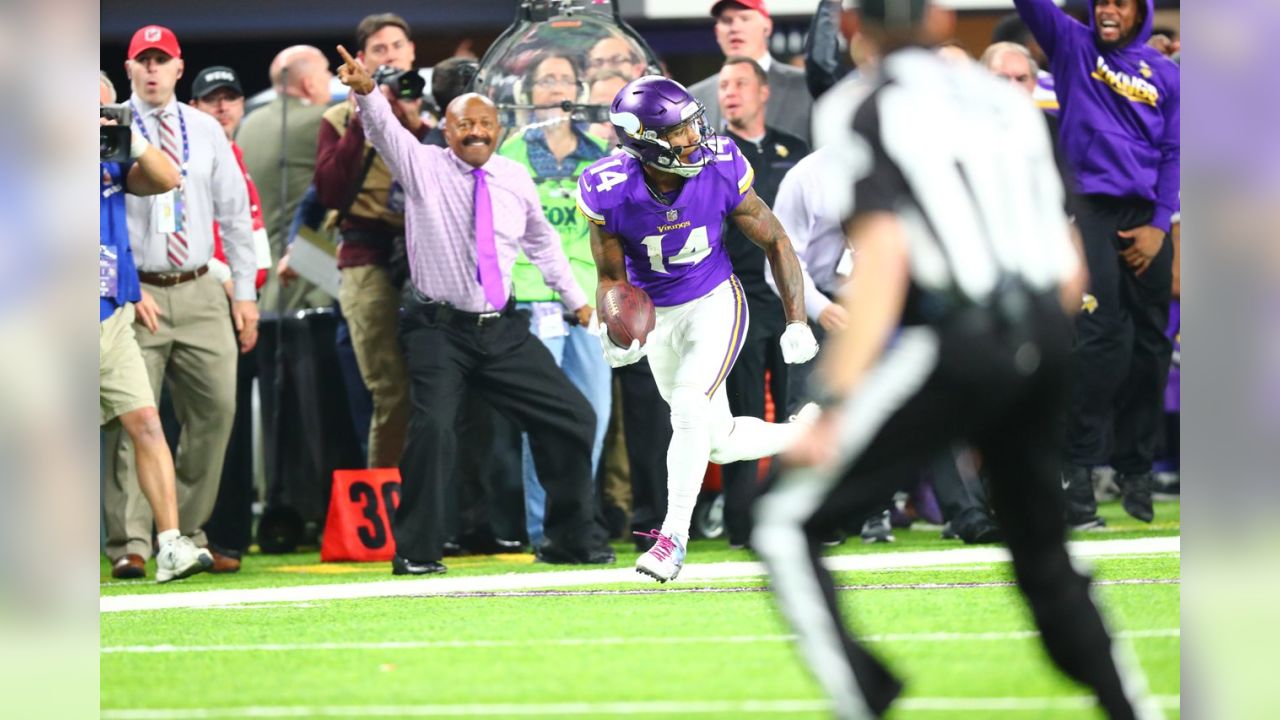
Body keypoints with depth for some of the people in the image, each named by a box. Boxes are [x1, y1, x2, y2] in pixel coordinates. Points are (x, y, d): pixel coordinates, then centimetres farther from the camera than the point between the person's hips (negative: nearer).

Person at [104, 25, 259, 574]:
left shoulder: (206, 131, 11)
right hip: (136, 293, -4)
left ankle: (188, 533, 12)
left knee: (215, 410, 1)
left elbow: (235, 213, 13)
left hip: (200, 292, 4)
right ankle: (130, 542, -9)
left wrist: (244, 292, 8)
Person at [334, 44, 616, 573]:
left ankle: (572, 539, 21)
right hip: (439, 331, -5)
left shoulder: (516, 179, 7)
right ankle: (417, 551, -11)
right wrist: (366, 92, -41)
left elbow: (542, 240, 24)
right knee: (433, 428, -24)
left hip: (503, 331, 5)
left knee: (572, 420, 5)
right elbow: (385, 127, -21)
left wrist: (575, 298, 28)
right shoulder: (422, 167, -3)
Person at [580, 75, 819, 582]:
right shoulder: (611, 193, -22)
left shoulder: (720, 172, -22)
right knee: (721, 444, 10)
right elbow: (611, 277, -8)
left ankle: (675, 535, -15)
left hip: (715, 302, -2)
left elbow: (774, 241, -7)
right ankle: (810, 434, 36)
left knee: (691, 408, -24)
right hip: (657, 316, 2)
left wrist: (797, 321, -8)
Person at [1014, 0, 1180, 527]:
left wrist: (1159, 225, -1)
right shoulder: (1072, 45, 8)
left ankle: (1136, 469, 18)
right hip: (1091, 205, -3)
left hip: (1146, 220, 3)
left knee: (1150, 344, 6)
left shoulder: (1164, 75, 12)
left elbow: (1174, 152, 9)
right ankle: (1078, 469, -16)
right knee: (1102, 335, -17)